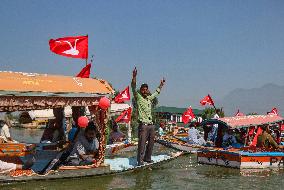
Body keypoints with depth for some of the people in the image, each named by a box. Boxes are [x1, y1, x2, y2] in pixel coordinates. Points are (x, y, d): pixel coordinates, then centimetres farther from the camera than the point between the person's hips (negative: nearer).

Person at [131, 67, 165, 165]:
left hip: (151, 125, 7)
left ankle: (147, 158, 23)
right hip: (143, 125, -7)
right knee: (142, 143, -7)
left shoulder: (149, 98, 17)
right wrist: (134, 77, -28)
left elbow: (156, 92, 35)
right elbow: (133, 88, -16)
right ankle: (140, 160, -1)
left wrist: (161, 85, 46)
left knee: (151, 143, 11)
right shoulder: (138, 97, -1)